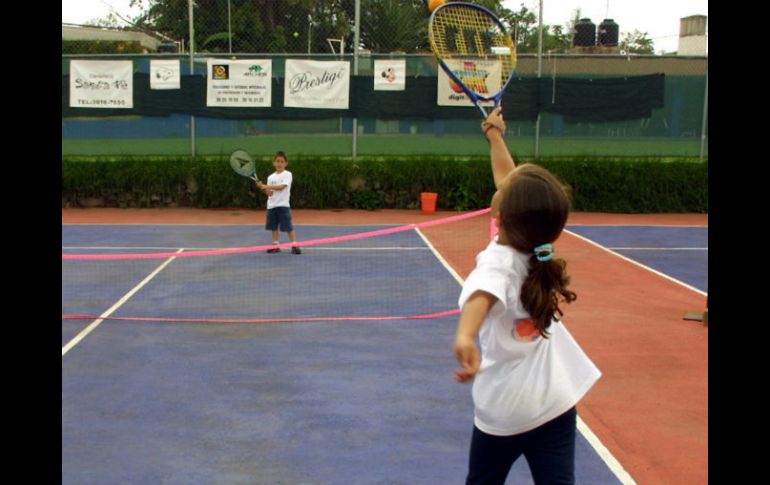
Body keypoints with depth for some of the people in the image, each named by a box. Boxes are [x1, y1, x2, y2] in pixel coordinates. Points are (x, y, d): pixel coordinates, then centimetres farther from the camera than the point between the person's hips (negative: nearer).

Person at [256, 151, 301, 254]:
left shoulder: (287, 174, -3)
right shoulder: (271, 177, 11)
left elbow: (281, 187, -16)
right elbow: (269, 193, 7)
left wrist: (267, 186, -16)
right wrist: (264, 188, -12)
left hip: (283, 205, -5)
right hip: (272, 205, 5)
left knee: (288, 227, -7)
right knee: (274, 226, 7)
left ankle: (294, 246, -5)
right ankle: (276, 245, 16)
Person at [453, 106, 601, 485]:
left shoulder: (498, 262, -21)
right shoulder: (537, 244, -4)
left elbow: (483, 294, -45)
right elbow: (517, 189, 12)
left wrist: (465, 336, -66)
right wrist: (495, 135, 25)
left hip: (505, 408, -5)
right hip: (556, 401, 5)